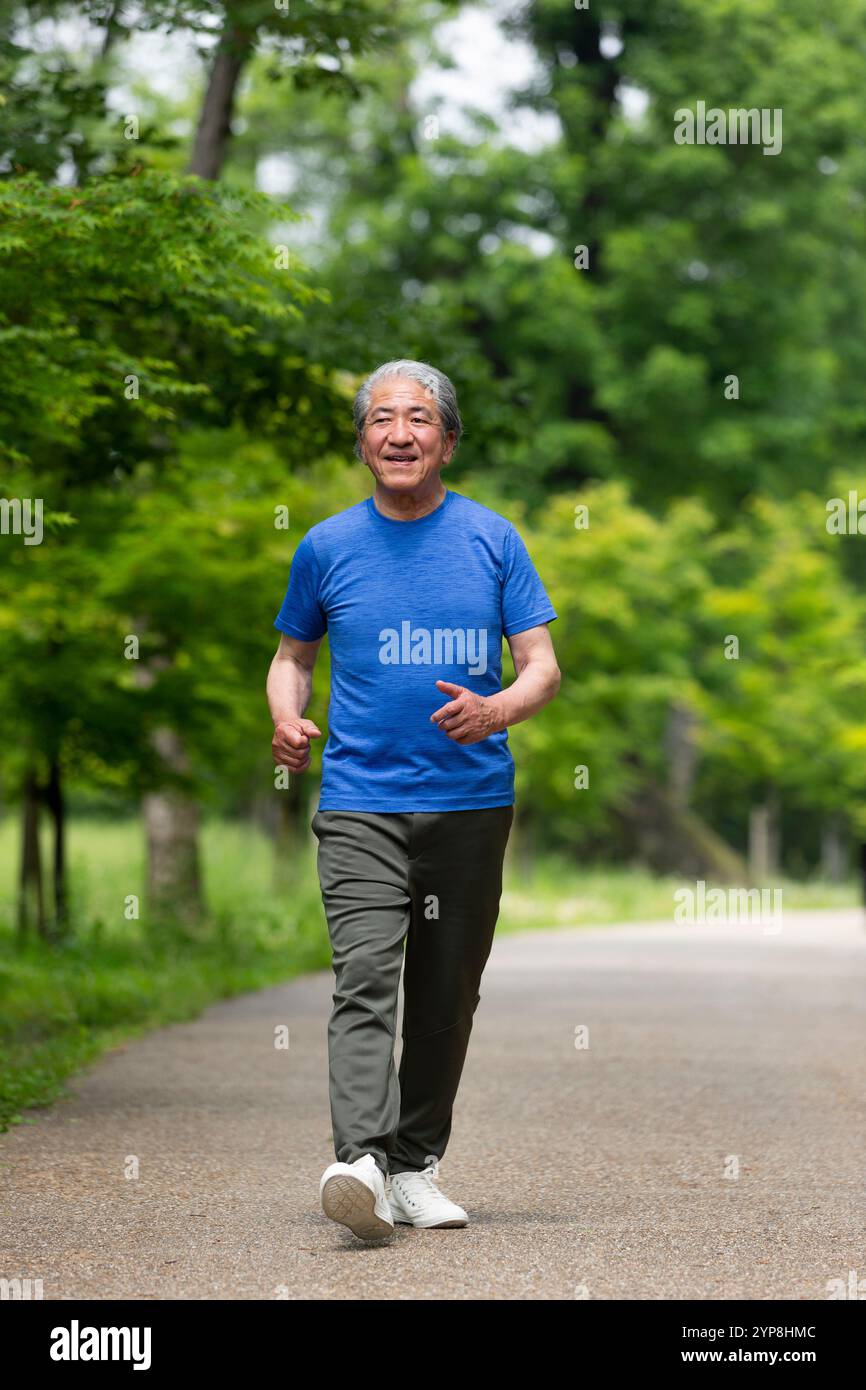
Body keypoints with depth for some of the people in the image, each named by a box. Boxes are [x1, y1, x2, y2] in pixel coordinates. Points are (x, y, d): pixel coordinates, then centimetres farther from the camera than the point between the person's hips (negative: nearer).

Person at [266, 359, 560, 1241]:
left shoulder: (491, 539, 4)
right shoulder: (327, 547, 5)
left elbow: (542, 668, 3)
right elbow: (292, 654, 18)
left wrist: (495, 710, -19)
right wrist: (287, 721, -4)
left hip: (473, 801, 2)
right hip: (359, 804, -2)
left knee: (446, 997, 8)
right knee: (365, 978, -18)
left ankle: (415, 1167, 19)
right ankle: (359, 1160, -30)